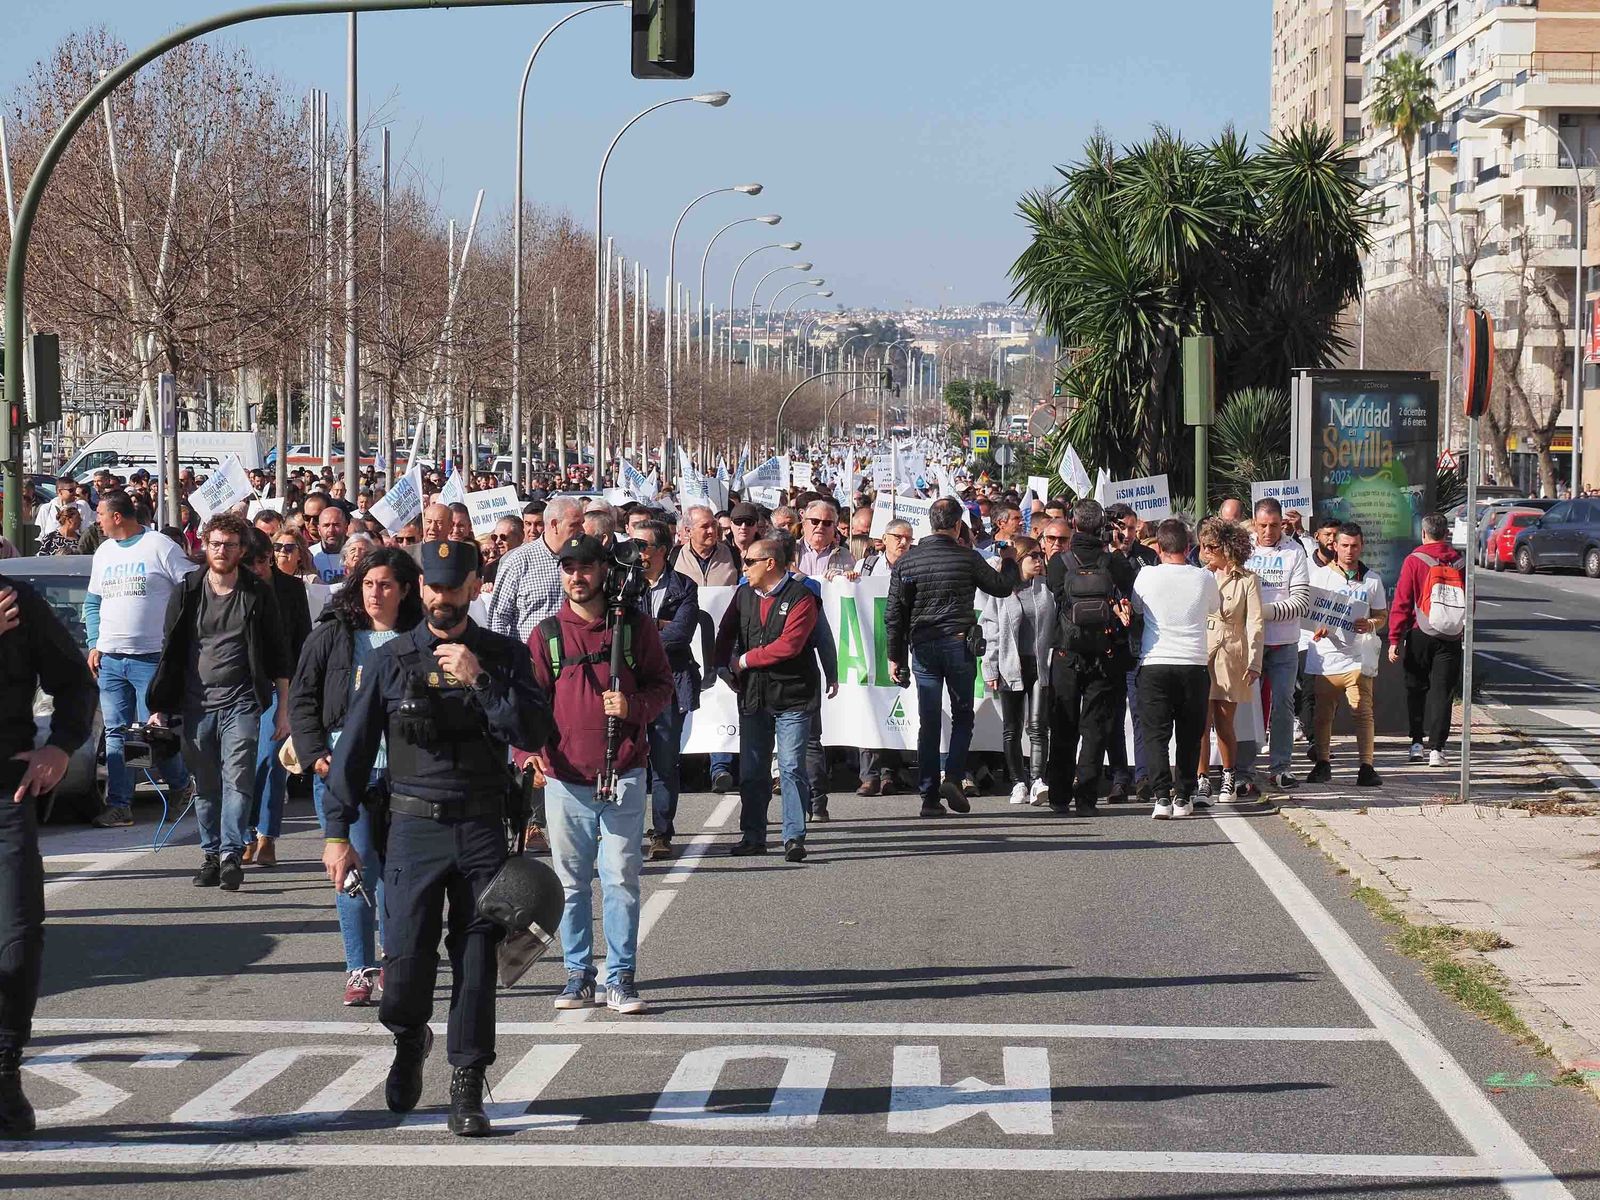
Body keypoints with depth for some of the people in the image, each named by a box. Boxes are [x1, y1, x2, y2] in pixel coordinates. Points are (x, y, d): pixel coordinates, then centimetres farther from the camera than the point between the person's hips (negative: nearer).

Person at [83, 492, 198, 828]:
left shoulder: (160, 547, -4)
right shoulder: (103, 553, 16)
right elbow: (92, 602, 22)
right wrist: (94, 645, 8)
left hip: (150, 658, -6)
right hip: (110, 658, 6)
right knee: (116, 732, 3)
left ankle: (181, 785, 17)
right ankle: (119, 804, 5)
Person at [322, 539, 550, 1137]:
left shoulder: (504, 656, 5)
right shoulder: (391, 661, 4)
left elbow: (535, 733, -7)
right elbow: (354, 748, 7)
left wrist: (480, 681, -16)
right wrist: (337, 832, 3)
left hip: (482, 829, 0)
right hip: (414, 826, 0)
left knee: (476, 963, 0)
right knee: (406, 964, -4)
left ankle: (467, 1092, 8)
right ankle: (409, 1040, 29)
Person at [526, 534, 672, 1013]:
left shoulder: (634, 626, 3)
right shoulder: (547, 634, 6)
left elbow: (662, 684, 8)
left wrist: (634, 705, -13)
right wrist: (531, 751, -11)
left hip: (623, 776, -2)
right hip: (565, 779, 2)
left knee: (621, 880, -2)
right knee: (571, 881, 7)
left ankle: (620, 978, 5)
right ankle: (578, 974, 16)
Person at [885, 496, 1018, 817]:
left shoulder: (907, 561, 3)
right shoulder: (967, 557, -4)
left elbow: (895, 614, 4)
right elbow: (1002, 587, 9)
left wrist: (895, 656, 11)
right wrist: (1009, 563, 30)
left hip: (922, 647, 2)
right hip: (959, 645, -2)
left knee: (928, 723, 5)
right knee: (963, 716, 11)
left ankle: (929, 796, 3)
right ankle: (953, 777, -7)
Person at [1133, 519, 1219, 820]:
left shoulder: (1146, 576, -3)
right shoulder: (1204, 578, 0)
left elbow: (1136, 607, 14)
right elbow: (1216, 607, 20)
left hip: (1154, 664, -1)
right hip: (1194, 663, 1)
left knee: (1155, 733, 1)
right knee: (1189, 735, 12)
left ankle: (1161, 795, -13)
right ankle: (1183, 797, 13)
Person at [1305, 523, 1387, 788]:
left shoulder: (1372, 580, 12)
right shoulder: (1320, 575, 9)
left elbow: (1381, 617, 16)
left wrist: (1370, 625, -8)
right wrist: (1317, 628, -11)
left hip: (1358, 656, 0)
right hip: (1326, 654, 0)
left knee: (1363, 711, -8)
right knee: (1323, 712, 4)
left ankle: (1366, 766, -9)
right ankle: (1322, 764, 15)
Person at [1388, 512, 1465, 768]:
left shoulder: (1414, 561, -6)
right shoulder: (1459, 562, 3)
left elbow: (1401, 602, -8)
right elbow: (1470, 602, 10)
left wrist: (1394, 639, -6)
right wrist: (1465, 631, 24)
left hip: (1419, 635, -2)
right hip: (1450, 638, 2)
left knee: (1416, 689, 13)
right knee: (1442, 692, 3)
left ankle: (1417, 742, 12)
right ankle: (1436, 748, -4)